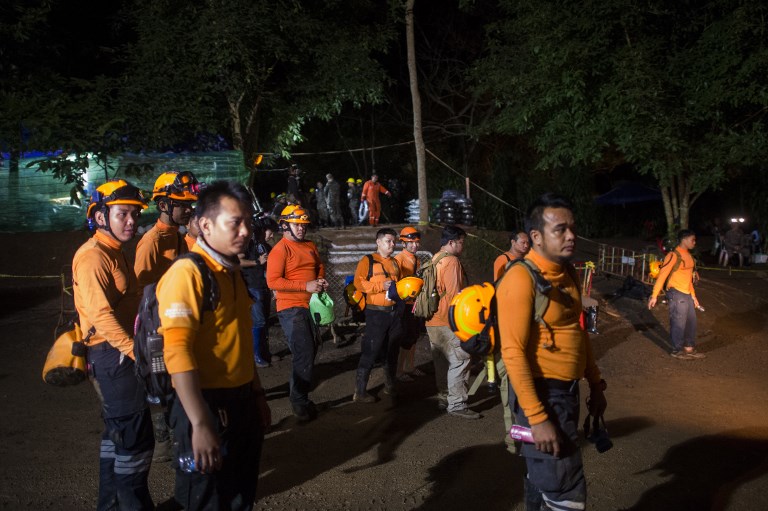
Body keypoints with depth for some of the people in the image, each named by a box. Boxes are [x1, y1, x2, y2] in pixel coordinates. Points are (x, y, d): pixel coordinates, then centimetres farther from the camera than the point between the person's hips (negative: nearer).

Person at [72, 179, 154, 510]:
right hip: (113, 355, -10)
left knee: (117, 432, 19)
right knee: (136, 437, -5)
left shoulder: (114, 253, 16)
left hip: (122, 354, 10)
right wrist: (136, 351, -28)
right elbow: (101, 315, -24)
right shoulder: (93, 256, -15)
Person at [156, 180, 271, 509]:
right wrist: (200, 423, -27)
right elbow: (177, 352, -24)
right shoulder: (187, 272, -17)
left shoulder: (233, 271, 11)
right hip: (208, 405, -8)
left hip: (241, 402, 9)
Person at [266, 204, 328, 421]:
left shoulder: (310, 246, 10)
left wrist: (320, 279, 3)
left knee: (310, 351, 19)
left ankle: (300, 394, 38)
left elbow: (320, 266, 27)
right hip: (291, 308, -8)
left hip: (310, 306, 8)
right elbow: (272, 281, -21)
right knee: (304, 355, -11)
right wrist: (306, 286, -23)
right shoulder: (280, 249, -13)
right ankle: (300, 403, 3)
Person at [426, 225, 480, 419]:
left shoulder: (434, 260, 14)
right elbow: (455, 294, -18)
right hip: (449, 322, -9)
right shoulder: (452, 261, -13)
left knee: (442, 362, 16)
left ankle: (444, 397, 23)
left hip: (432, 320, 9)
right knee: (459, 362, -5)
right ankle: (457, 404, -5)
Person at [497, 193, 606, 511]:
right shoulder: (521, 279, -20)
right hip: (541, 392, -9)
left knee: (543, 479, 22)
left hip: (566, 390, 9)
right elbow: (513, 353, -23)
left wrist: (595, 384, 16)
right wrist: (537, 417, -26)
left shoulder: (567, 272, 8)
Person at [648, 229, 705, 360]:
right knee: (679, 323, 1)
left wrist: (693, 295, 22)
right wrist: (654, 295, -20)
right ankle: (677, 350, 14)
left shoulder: (688, 255, 13)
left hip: (686, 294, 9)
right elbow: (662, 275, -17)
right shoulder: (674, 255, -15)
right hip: (676, 294, -9)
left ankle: (689, 348, 28)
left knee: (691, 321, 15)